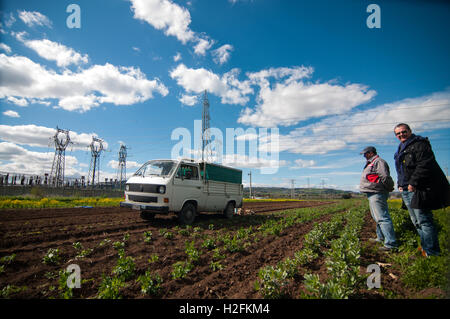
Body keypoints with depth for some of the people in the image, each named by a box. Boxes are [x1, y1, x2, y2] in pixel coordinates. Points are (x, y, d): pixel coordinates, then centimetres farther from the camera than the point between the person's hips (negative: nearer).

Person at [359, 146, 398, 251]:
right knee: (377, 217, 17)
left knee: (382, 218, -13)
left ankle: (391, 243, -12)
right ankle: (380, 238, 28)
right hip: (372, 194, 11)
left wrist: (389, 187, -9)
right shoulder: (371, 163, 23)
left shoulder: (378, 161, -10)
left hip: (376, 194, -11)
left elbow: (385, 177, -19)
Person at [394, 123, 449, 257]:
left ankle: (431, 252, 0)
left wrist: (413, 182, -23)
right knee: (416, 221, 15)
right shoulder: (401, 149, 21)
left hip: (418, 190, -10)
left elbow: (425, 165, -19)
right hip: (407, 190, 10)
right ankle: (425, 246, 26)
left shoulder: (419, 144, -8)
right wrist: (400, 184, 18)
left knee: (424, 221, -7)